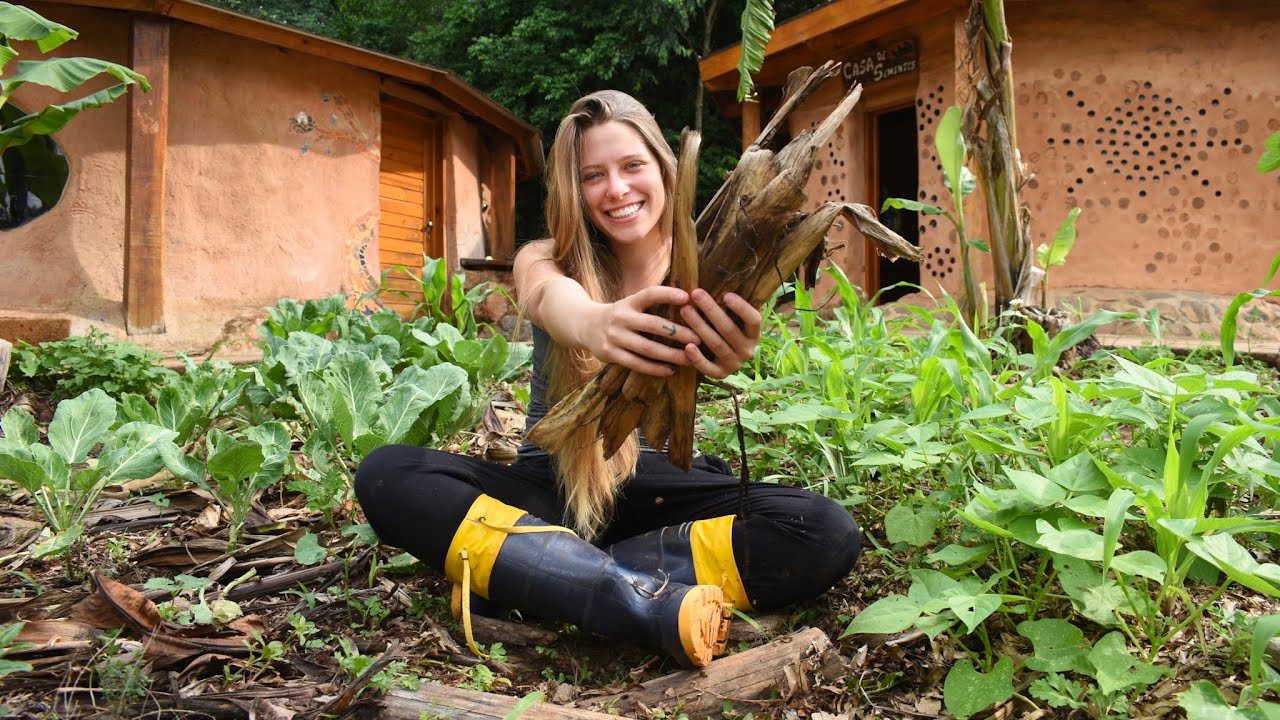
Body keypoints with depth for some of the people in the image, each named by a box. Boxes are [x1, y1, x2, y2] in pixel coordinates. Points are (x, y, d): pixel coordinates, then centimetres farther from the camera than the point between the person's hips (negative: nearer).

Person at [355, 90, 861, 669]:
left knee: (828, 533, -27)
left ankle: (508, 570, -28)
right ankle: (652, 604, -34)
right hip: (553, 487, 1)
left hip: (663, 491, 0)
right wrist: (594, 323, -54)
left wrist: (723, 353, -54)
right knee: (387, 475, -24)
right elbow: (549, 297, -28)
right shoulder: (547, 259, -1)